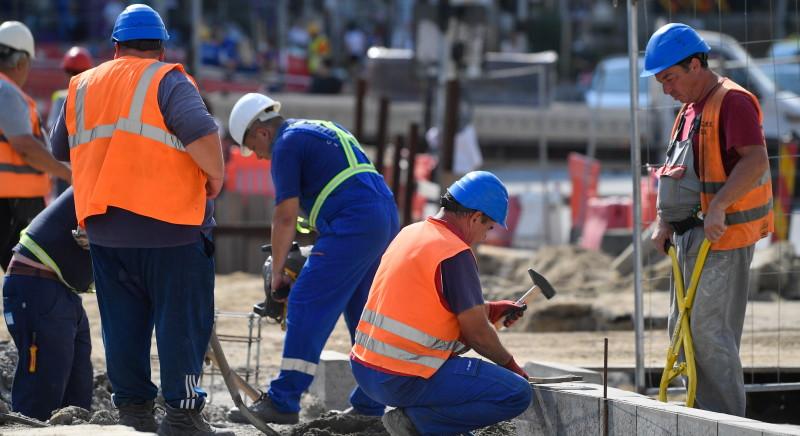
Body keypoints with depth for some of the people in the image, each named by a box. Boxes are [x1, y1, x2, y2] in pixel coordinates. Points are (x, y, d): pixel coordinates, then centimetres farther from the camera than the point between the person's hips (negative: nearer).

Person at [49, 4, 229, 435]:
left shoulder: (82, 87, 14)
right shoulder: (168, 81, -5)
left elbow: (61, 149, 24)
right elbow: (201, 133, -20)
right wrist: (215, 177, -4)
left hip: (104, 228, 5)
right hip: (169, 226, -5)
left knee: (123, 324, 12)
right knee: (182, 321, 0)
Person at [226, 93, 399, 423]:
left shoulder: (287, 144, -1)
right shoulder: (323, 131, 27)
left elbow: (286, 216, -4)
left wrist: (276, 273, 4)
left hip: (354, 223, -9)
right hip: (387, 219, 9)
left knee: (306, 306, -9)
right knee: (364, 317, 14)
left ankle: (282, 402, -12)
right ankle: (369, 405, 15)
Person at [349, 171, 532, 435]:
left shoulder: (410, 233, 12)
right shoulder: (455, 254, -14)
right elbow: (478, 334, -10)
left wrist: (490, 310, 24)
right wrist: (510, 364, 8)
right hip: (403, 381, -9)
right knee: (518, 394, -8)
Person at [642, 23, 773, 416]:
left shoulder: (733, 102, -13)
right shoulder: (691, 110, 18)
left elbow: (755, 160, -25)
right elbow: (676, 172, 23)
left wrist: (718, 207, -31)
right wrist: (665, 222, 11)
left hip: (725, 235, -10)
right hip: (693, 236, 10)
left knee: (709, 329, -11)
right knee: (684, 327, 11)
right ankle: (704, 414, 17)